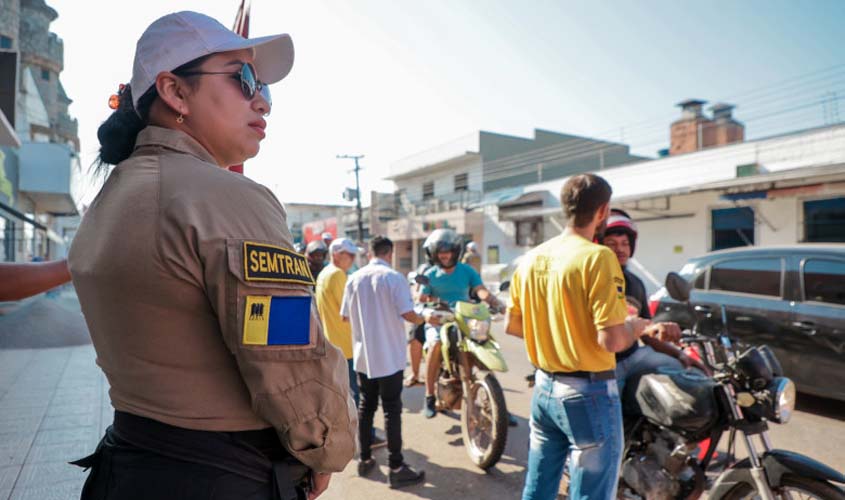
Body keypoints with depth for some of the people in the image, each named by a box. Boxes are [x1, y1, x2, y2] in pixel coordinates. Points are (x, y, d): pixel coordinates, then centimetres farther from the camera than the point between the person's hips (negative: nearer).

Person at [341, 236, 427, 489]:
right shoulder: (394, 278, -13)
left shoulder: (354, 279, 1)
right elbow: (408, 314, -17)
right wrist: (423, 319, 5)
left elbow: (345, 316, 8)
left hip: (363, 356, 5)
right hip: (389, 357, -5)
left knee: (366, 407, 16)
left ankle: (365, 459, 26)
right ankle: (396, 469, 8)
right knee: (392, 411, 1)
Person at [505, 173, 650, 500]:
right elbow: (611, 340, -22)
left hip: (544, 389, 7)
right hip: (589, 394, -7)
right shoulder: (597, 257, -18)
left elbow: (512, 325, 9)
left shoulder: (531, 258, 3)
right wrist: (636, 326, -1)